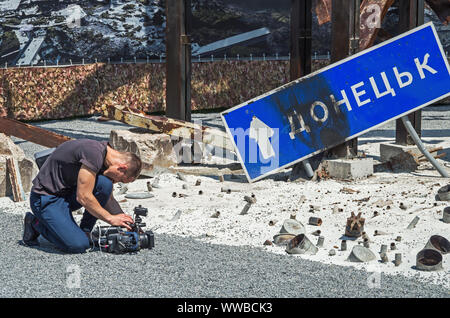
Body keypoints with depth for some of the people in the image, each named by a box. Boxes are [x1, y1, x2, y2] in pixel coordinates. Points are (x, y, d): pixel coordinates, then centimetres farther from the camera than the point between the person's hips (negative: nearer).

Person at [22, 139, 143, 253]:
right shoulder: (94, 153, -25)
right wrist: (110, 218, -18)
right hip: (47, 198, -9)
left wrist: (124, 220, 7)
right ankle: (36, 223, 1)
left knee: (105, 183, -13)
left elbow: (108, 199, 16)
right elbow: (83, 197, -26)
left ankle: (85, 232, -3)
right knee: (78, 245, -20)